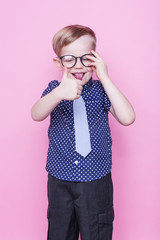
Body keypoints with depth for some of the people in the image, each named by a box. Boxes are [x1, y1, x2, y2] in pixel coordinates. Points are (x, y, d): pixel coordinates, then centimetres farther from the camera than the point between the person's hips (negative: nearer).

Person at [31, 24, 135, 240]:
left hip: (97, 181, -1)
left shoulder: (100, 89, -3)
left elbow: (127, 118, -18)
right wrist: (59, 93, -41)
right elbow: (36, 115, -21)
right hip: (59, 180, 2)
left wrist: (104, 78, -19)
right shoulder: (55, 88, -1)